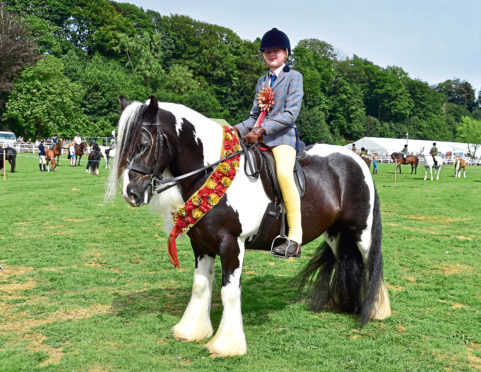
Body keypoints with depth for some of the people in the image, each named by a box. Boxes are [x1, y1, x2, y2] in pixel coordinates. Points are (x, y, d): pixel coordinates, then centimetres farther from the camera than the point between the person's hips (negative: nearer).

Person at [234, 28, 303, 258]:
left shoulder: (294, 77, 2)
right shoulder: (262, 81, 23)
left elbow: (290, 114, -10)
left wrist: (261, 130, -19)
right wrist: (238, 129, 3)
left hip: (283, 136, -8)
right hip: (259, 138, 8)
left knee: (283, 172, -33)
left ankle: (295, 237, -31)